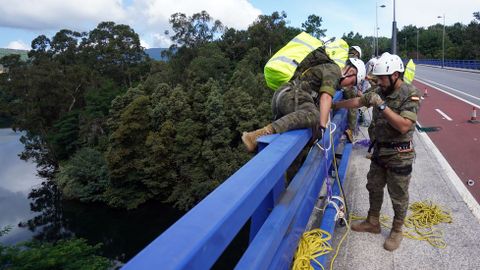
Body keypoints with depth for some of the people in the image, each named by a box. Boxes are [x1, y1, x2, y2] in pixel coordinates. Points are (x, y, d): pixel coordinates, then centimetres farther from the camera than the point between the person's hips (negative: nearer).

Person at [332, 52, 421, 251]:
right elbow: (358, 102, 12)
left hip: (400, 155, -7)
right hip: (380, 150, 7)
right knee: (374, 188, 18)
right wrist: (334, 105, 12)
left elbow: (404, 126, -28)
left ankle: (397, 231, 29)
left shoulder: (410, 94, -19)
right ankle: (372, 223, 37)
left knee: (398, 195, 9)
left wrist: (382, 105, -30)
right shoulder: (380, 91, 0)